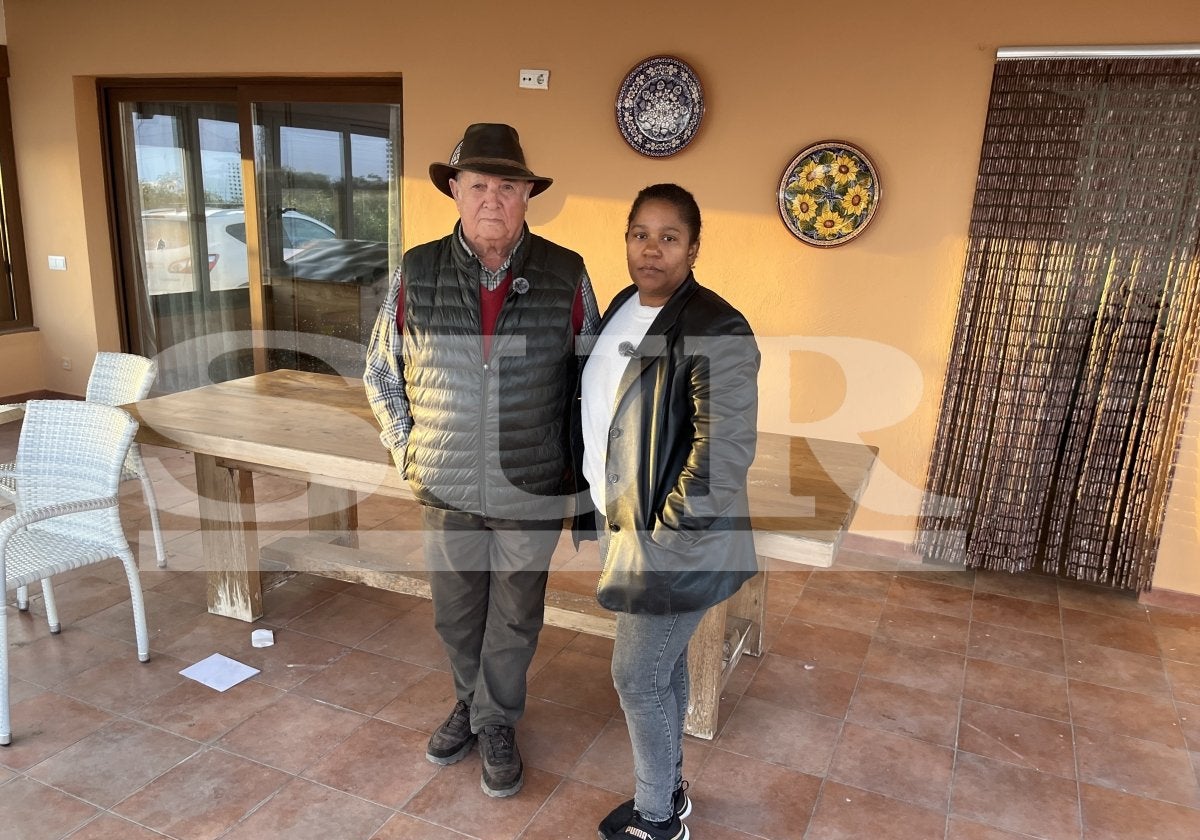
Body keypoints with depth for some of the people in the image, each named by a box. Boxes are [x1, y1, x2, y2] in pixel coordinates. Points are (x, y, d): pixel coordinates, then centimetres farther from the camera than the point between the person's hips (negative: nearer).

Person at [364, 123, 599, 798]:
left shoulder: (566, 276, -8)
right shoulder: (416, 274, -5)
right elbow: (380, 373, 7)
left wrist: (574, 460, -1)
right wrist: (408, 450, 2)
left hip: (533, 490, -1)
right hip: (446, 489, 2)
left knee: (515, 618, 15)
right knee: (456, 612, 19)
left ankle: (497, 723, 39)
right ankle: (472, 701, 47)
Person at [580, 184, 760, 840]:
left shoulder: (716, 331, -21)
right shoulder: (624, 309, 6)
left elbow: (726, 450, -24)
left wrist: (664, 533, -18)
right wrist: (610, 516, 15)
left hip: (673, 542, -8)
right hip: (625, 523, 8)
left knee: (638, 678, 5)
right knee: (664, 665, 21)